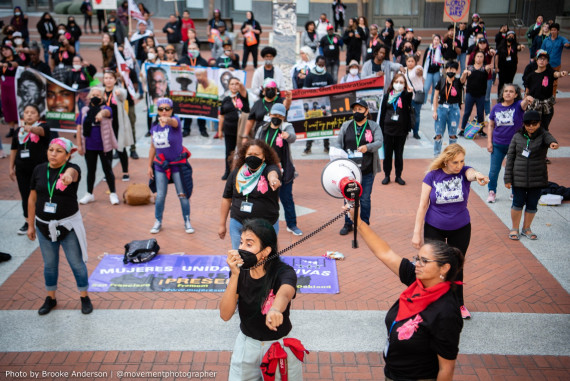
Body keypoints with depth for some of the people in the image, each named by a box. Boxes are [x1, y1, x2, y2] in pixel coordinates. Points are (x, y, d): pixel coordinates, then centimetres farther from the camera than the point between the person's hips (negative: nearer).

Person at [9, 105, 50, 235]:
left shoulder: (42, 126, -6)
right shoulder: (19, 130, 8)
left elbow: (40, 130, -32)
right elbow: (14, 149, 13)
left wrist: (31, 128, -54)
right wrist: (11, 168, 11)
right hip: (22, 169, 4)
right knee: (25, 196, 10)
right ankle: (28, 222, 24)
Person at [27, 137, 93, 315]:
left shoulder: (72, 168, -13)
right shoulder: (39, 170, -2)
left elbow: (72, 172, -40)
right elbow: (32, 198, 5)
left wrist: (68, 176, -65)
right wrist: (31, 225, 7)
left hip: (68, 225, -3)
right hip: (44, 225, 3)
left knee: (77, 263, 8)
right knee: (49, 264, 16)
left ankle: (84, 297, 27)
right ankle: (50, 298, 35)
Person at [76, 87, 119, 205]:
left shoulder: (105, 108, -4)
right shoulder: (84, 110, 3)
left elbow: (107, 112, -31)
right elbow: (79, 128, 5)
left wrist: (101, 113, -55)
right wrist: (79, 145, 2)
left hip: (104, 146, -3)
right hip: (89, 147, 3)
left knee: (107, 169, 5)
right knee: (90, 170, 14)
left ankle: (113, 194, 16)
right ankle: (89, 194, 26)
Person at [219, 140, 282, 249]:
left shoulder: (269, 169, -7)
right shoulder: (236, 173, 2)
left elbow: (273, 172, -32)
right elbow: (227, 198, 9)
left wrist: (272, 178, -57)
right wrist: (222, 224, 10)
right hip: (238, 225, 2)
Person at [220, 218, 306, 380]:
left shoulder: (284, 272, -23)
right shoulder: (240, 273, -12)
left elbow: (284, 294, -47)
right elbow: (225, 315, -19)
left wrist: (275, 309, -70)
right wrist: (235, 275, -31)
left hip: (280, 345, -2)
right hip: (246, 343, 3)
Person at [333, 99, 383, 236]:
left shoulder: (374, 126, 3)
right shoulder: (346, 126, 7)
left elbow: (379, 142, -11)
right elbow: (337, 142, 4)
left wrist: (368, 147, -31)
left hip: (367, 171, -1)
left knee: (365, 199, 5)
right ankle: (348, 224, 23)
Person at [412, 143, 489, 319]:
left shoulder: (464, 172, -11)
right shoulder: (433, 176, -13)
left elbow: (471, 174, -38)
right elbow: (423, 205, -10)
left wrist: (477, 176, -63)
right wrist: (417, 233, -10)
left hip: (461, 229, 1)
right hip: (434, 228, -1)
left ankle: (458, 303, 37)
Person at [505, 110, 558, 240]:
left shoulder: (543, 135, -4)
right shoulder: (517, 137, -1)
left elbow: (549, 139, -30)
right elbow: (510, 157, 1)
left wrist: (553, 143, -56)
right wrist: (507, 178, -3)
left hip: (537, 179, 0)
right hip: (518, 178, 0)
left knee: (532, 205, 11)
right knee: (518, 203, 7)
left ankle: (526, 228, 30)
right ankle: (514, 228, 26)